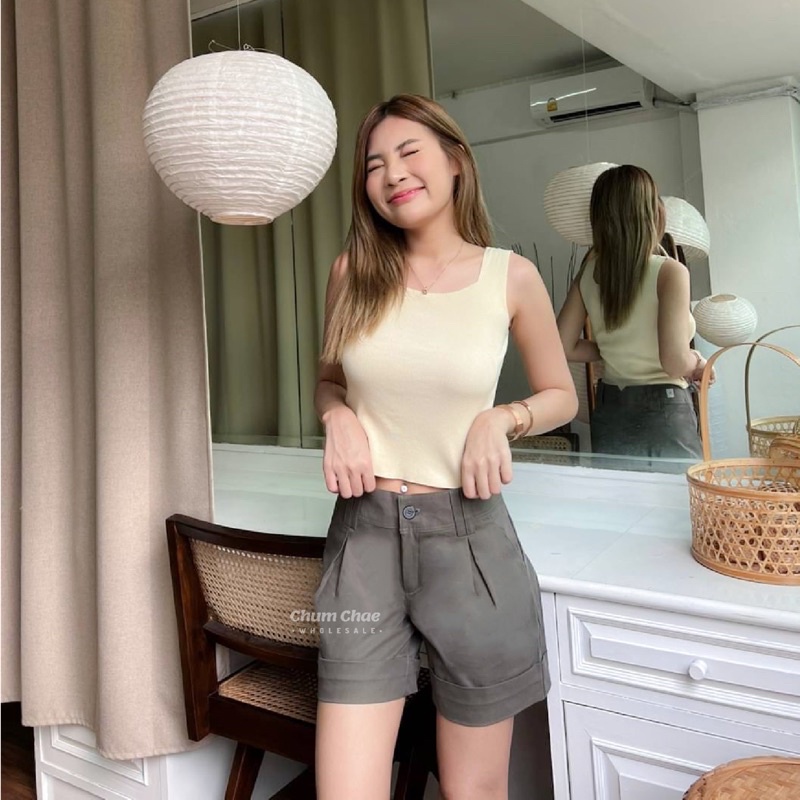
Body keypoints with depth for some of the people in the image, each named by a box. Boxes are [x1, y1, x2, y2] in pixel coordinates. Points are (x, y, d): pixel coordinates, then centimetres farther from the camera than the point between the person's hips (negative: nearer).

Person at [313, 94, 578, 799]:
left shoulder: (510, 276, -2)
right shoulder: (355, 271, 3)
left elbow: (562, 395, 11)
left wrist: (500, 418, -9)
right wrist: (338, 416, -5)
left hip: (468, 535, -1)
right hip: (365, 535, 1)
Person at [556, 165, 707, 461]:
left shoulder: (589, 273, 0)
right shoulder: (669, 272, -14)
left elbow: (564, 348, 2)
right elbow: (676, 361, -21)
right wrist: (697, 363, 0)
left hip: (608, 414, 5)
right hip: (662, 414, -5)